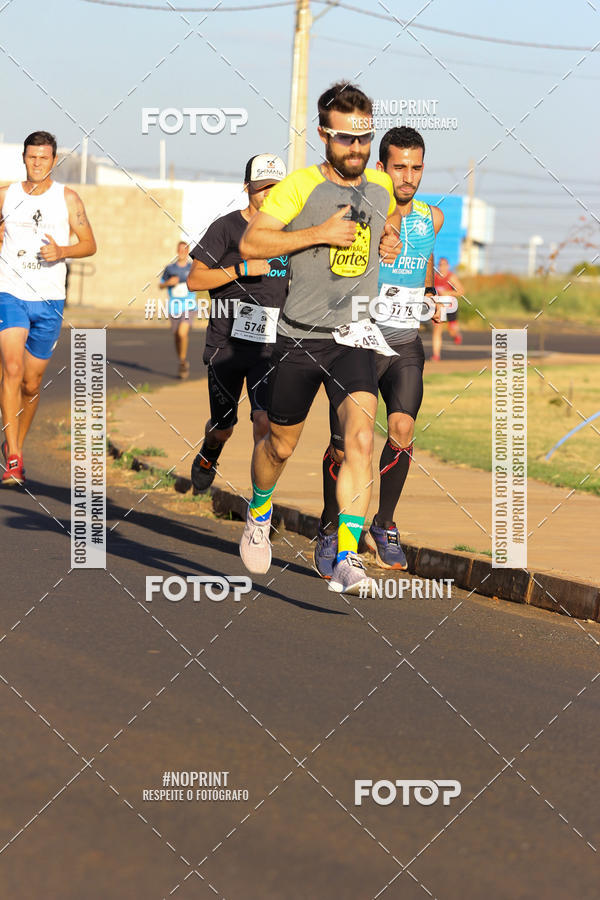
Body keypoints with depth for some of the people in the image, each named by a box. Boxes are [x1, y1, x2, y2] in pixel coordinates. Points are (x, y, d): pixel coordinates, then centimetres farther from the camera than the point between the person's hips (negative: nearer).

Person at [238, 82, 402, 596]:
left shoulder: (382, 186, 7)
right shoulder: (300, 187, -8)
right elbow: (250, 243, -14)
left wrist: (391, 236, 8)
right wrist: (320, 234, -20)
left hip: (355, 339, 2)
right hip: (299, 336, -2)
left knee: (361, 440, -19)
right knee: (281, 445, 14)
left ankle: (346, 561, -21)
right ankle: (258, 516, 46)